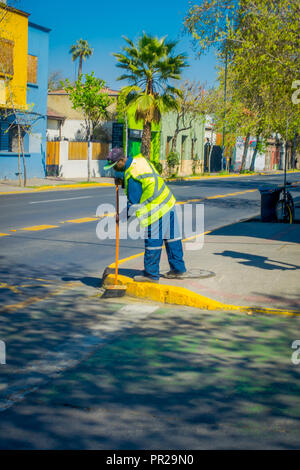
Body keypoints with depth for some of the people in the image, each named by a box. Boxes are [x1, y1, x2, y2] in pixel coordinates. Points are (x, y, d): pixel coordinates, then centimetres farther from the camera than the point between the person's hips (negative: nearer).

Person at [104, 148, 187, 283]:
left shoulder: (132, 176, -21)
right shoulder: (139, 159, 6)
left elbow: (133, 202, -16)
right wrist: (122, 183, 10)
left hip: (156, 209, -10)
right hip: (168, 201, 10)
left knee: (153, 241, 0)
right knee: (171, 237, 15)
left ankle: (151, 274, 9)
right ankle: (178, 269, 25)